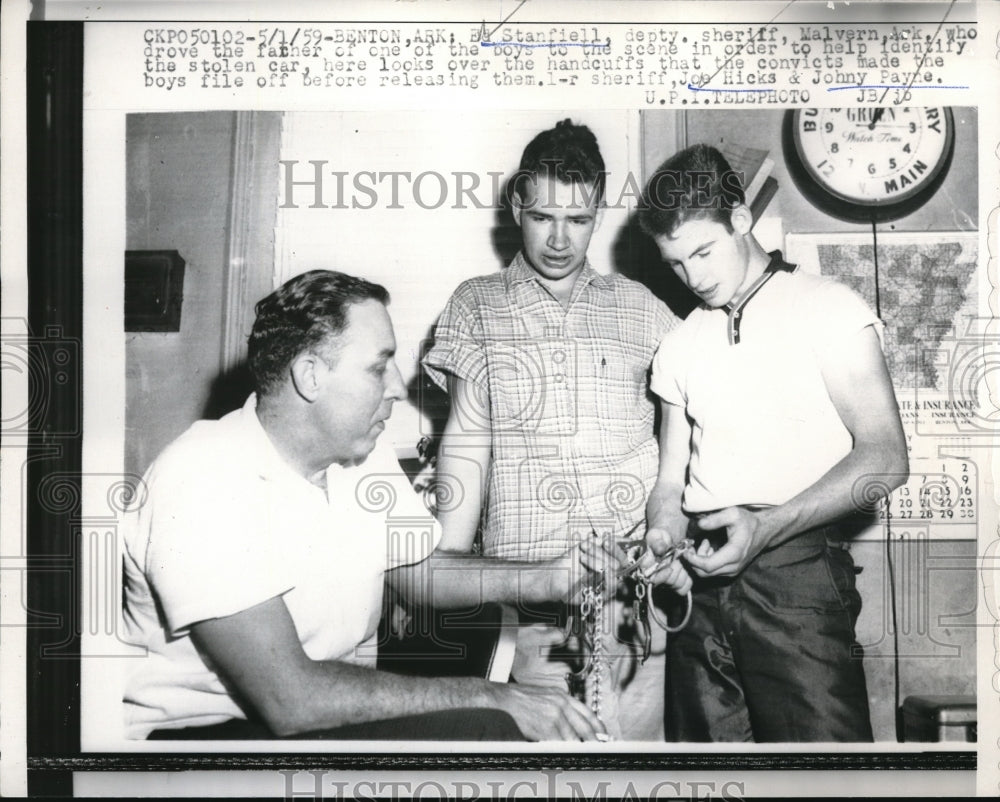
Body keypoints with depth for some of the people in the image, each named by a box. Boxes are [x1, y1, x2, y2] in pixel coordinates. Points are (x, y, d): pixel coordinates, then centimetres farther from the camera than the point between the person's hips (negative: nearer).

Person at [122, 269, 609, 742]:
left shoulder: (364, 457, 3)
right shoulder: (205, 483, -24)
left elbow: (417, 570, 16)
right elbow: (289, 699, -29)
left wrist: (553, 579, 0)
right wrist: (489, 699, -26)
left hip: (339, 704, 8)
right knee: (486, 729, -26)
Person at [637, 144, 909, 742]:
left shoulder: (827, 308, 1)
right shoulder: (680, 346, 18)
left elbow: (884, 458, -9)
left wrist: (768, 525, -21)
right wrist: (664, 534, -6)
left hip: (796, 570, -5)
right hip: (701, 583, 5)